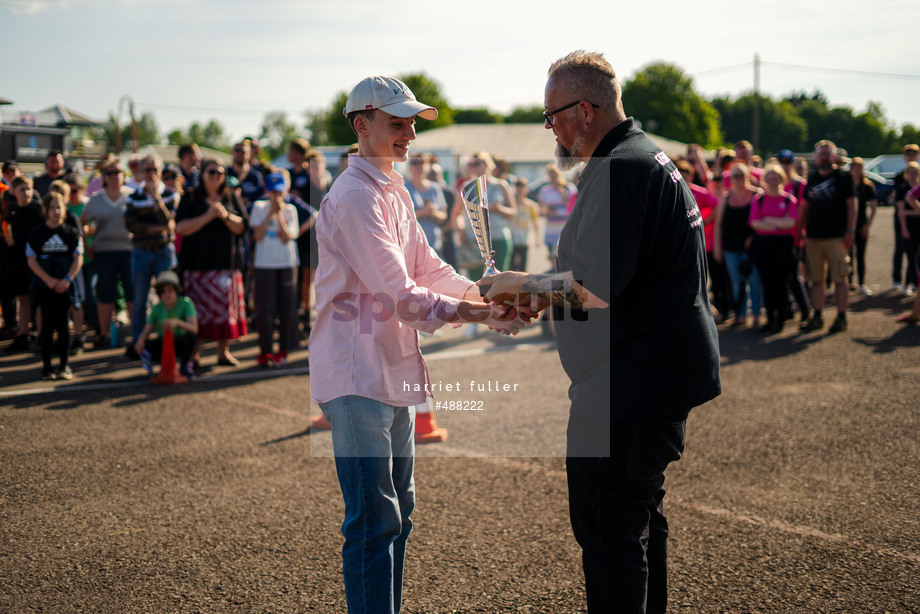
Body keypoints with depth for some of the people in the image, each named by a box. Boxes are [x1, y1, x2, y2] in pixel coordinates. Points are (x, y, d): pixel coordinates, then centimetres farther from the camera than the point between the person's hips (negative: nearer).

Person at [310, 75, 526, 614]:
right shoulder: (355, 196, -17)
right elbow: (399, 295, -23)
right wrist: (479, 316, -26)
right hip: (358, 376, -10)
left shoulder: (394, 190, 15)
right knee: (374, 522, -6)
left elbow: (427, 268, 13)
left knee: (398, 512, 18)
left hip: (393, 373, 10)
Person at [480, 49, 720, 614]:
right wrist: (541, 298, 13)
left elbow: (596, 288, -27)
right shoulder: (650, 156, 16)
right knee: (642, 515, 23)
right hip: (666, 375, 11)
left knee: (608, 531, -3)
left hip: (628, 387, -11)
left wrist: (525, 283, -11)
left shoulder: (616, 169, -19)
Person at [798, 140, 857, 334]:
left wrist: (850, 231, -11)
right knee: (816, 279, 7)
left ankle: (842, 318, 6)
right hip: (813, 237, 5)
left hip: (836, 237, -4)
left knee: (839, 279, -1)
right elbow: (805, 206, 17)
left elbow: (852, 205, -3)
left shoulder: (843, 177, 0)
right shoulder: (812, 177, 13)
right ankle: (817, 317, 14)